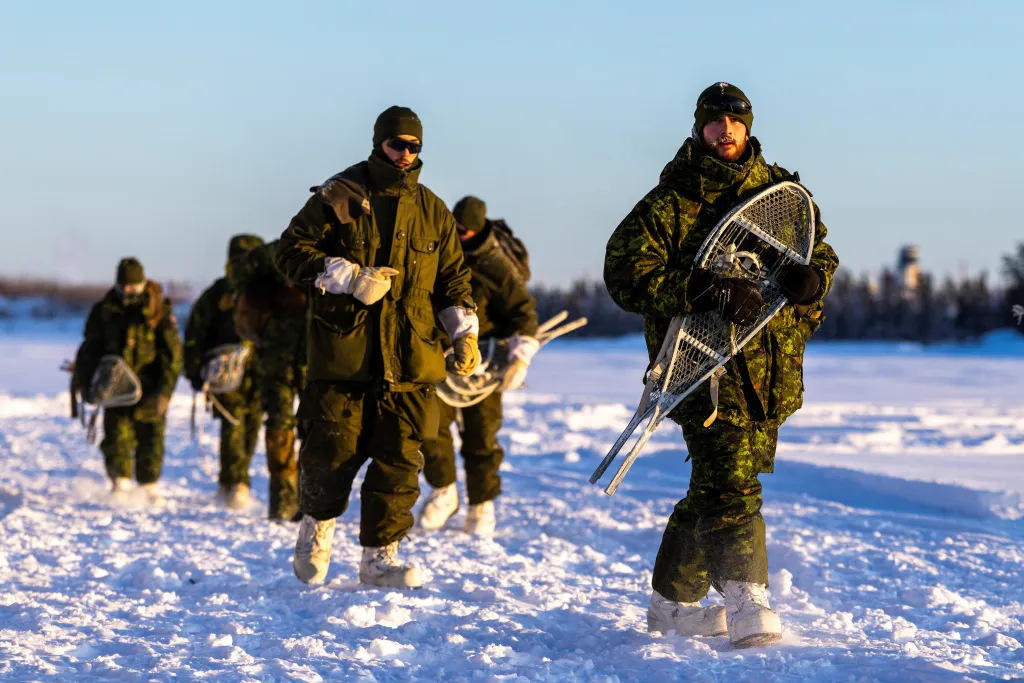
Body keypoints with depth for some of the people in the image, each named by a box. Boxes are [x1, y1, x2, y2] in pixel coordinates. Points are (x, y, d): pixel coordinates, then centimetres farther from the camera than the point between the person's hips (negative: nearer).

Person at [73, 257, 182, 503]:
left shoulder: (159, 311, -1)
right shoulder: (104, 310, 5)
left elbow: (172, 353, -2)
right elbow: (90, 350, 12)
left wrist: (164, 389, -10)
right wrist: (86, 382, 3)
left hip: (149, 388, -1)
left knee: (151, 436, 1)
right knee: (117, 434, -6)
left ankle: (150, 485, 13)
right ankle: (120, 483, 2)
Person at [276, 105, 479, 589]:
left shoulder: (433, 212, 14)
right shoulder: (338, 198, 2)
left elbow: (452, 278, 21)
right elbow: (293, 250, -3)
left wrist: (465, 332, 10)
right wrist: (349, 278, -14)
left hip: (409, 360, 3)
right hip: (341, 353, -3)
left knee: (399, 461, -2)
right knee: (332, 452, -1)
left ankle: (379, 557, 5)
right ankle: (317, 524, 27)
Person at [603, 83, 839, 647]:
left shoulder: (784, 193, 11)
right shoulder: (670, 202, -4)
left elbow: (822, 252, 21)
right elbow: (625, 273, -11)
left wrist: (812, 277, -5)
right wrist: (706, 289, -22)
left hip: (770, 370, 5)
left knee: (719, 484, 12)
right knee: (729, 479, -20)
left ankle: (673, 601, 25)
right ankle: (747, 601, -24)